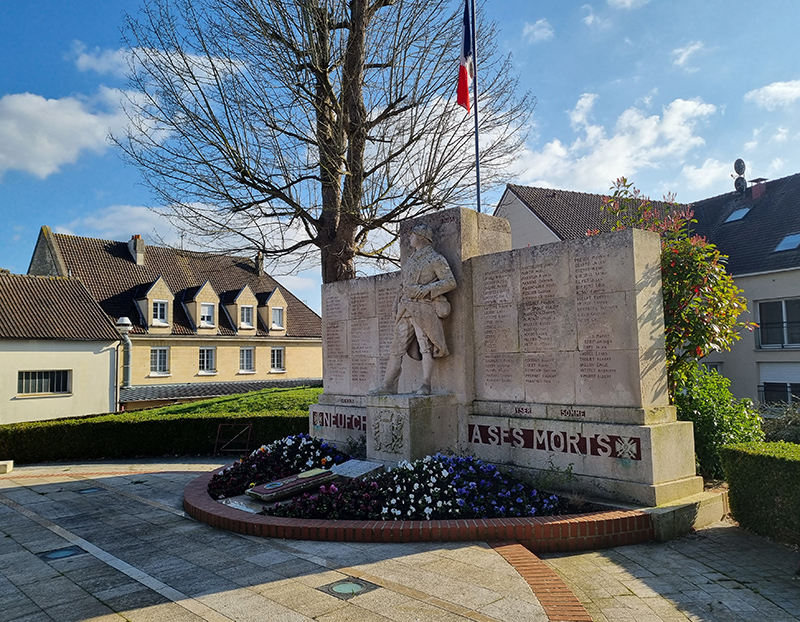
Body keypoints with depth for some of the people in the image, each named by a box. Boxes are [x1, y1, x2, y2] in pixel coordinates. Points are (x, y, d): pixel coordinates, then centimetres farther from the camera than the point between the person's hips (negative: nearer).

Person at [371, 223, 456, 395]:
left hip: (423, 309, -7)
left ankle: (425, 386, -2)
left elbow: (450, 282, -8)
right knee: (396, 348, 3)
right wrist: (397, 309, 18)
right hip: (405, 309, 7)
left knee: (426, 348, -5)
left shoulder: (435, 259, -1)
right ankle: (389, 384, 5)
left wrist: (426, 289, -16)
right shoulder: (410, 260, 22)